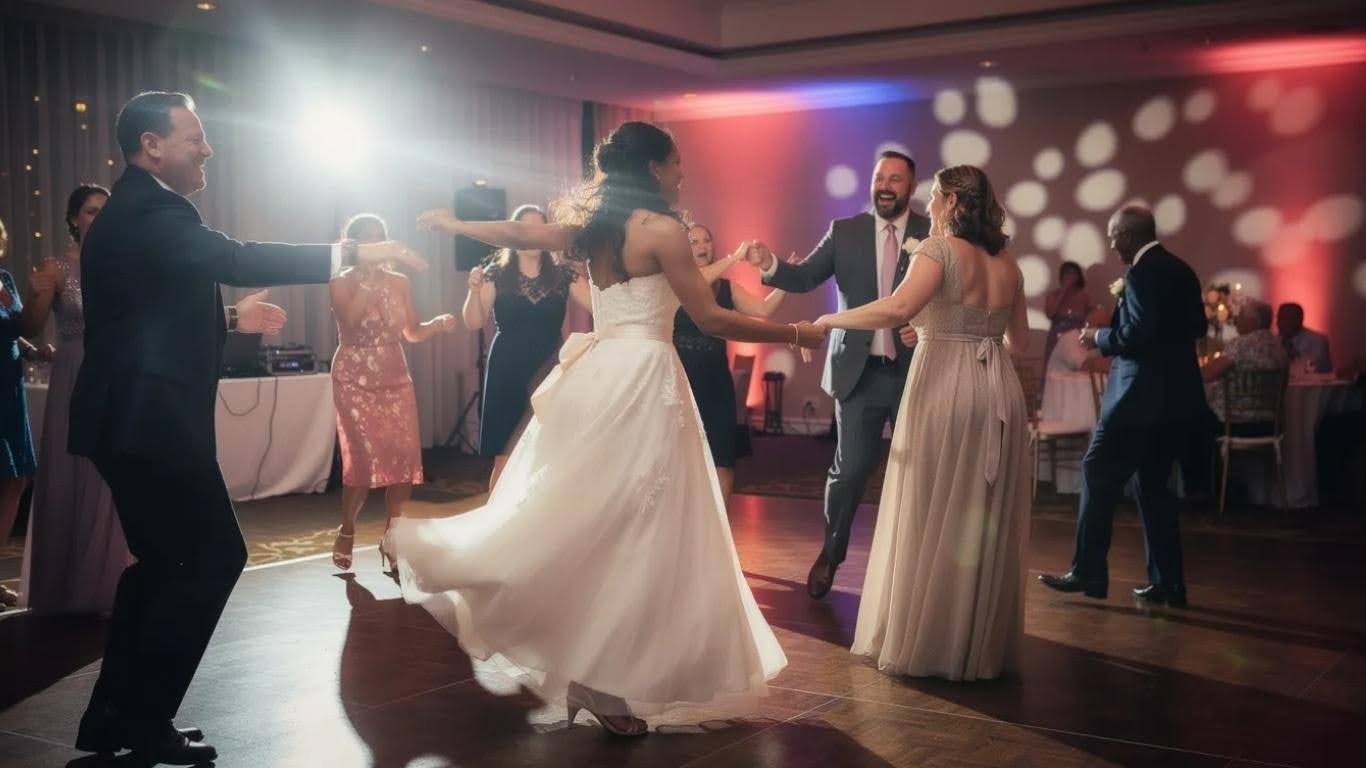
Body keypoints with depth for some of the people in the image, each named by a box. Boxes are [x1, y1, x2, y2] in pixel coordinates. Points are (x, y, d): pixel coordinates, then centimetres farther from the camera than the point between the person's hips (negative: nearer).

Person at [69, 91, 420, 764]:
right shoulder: (150, 210, -15)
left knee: (164, 560, 17)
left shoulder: (131, 212, 18)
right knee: (215, 555, -3)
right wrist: (350, 253, -23)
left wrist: (230, 320, 21)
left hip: (129, 419, 11)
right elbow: (240, 260, -27)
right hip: (149, 422, -11)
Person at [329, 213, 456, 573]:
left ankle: (391, 535, 13)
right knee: (365, 458, -13)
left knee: (405, 457, -3)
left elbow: (412, 332, 10)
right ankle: (346, 532, 10)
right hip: (355, 380, -4)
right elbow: (349, 320, -21)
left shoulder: (400, 282, 8)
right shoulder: (341, 282, -3)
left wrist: (439, 324, -9)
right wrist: (368, 280, -22)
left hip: (396, 378, 4)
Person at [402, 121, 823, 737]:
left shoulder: (594, 228, 12)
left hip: (597, 375, 8)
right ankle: (605, 682, 1)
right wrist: (796, 333, -3)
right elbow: (711, 319, -11)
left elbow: (517, 234, 23)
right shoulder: (661, 228, -9)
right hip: (640, 380, -8)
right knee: (634, 533, -3)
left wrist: (453, 225, 41)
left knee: (584, 524, 15)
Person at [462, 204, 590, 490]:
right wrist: (474, 290, -19)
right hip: (508, 374, -2)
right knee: (506, 456, -3)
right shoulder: (497, 274, 1)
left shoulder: (562, 274, 4)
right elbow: (473, 323, -4)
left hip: (549, 373, 2)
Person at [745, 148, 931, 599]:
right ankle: (830, 554, 25)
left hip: (914, 370, 0)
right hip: (859, 371, 0)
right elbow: (805, 277, -4)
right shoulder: (844, 232, 3)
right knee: (850, 468, 4)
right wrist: (770, 265, -23)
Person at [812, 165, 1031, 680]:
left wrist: (830, 319, -14)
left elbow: (899, 309, -24)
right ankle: (983, 643, 21)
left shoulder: (940, 249, -7)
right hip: (1000, 395, 6)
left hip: (944, 391, -6)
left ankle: (925, 643, 9)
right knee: (985, 521, 12)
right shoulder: (1007, 264, 12)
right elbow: (1020, 343, 18)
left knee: (931, 520, 3)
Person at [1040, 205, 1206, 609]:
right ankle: (1167, 583, 13)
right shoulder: (1182, 271, 13)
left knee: (1099, 475, -1)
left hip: (1141, 397, -9)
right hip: (1177, 397, 9)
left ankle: (1088, 572, 2)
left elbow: (1136, 334, -22)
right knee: (1153, 485, 13)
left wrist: (1100, 338, -6)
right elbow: (1197, 327, 19)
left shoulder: (1142, 273, -15)